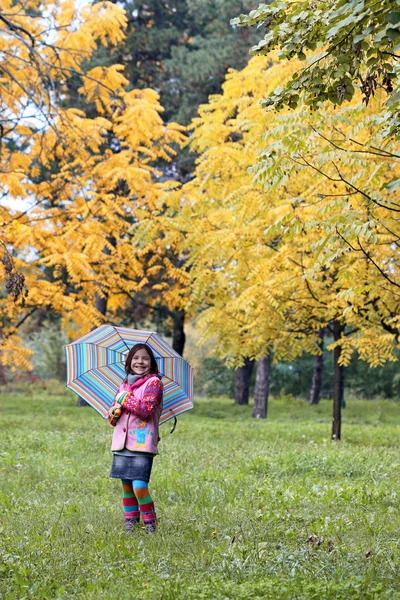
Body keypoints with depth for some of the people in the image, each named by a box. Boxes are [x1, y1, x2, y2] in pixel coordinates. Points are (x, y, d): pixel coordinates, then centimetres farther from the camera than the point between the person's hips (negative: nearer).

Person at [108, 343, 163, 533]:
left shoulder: (153, 382, -1)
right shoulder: (125, 384, 17)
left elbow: (146, 409, -16)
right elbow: (112, 417, 19)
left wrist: (125, 398, -7)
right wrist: (114, 412, -5)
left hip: (142, 444, -6)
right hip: (122, 443, 6)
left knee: (139, 487, -14)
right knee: (126, 486, 6)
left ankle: (150, 523, 2)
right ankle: (130, 522, 17)